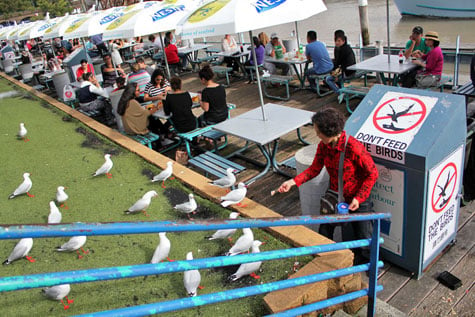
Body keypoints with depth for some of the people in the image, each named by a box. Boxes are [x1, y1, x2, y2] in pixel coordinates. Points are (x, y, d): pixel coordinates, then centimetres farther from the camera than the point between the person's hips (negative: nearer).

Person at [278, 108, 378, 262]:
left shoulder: (354, 147, -30)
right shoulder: (323, 146, -11)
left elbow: (372, 174, -19)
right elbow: (314, 168, -1)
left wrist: (359, 198, -20)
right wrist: (293, 181, -13)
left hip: (356, 199, -5)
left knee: (363, 237, 12)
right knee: (324, 233, 15)